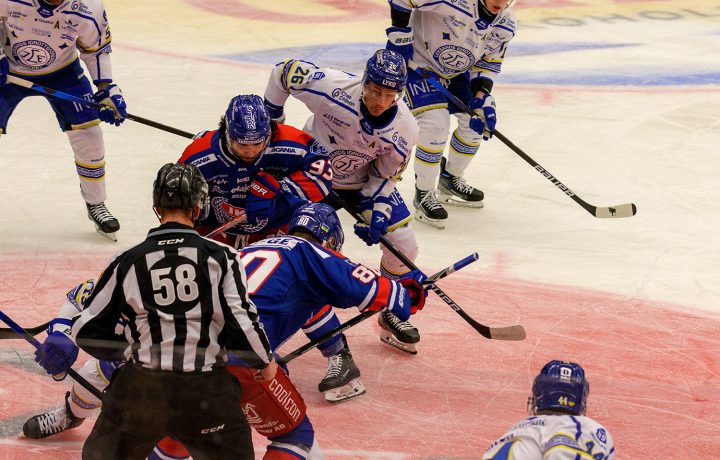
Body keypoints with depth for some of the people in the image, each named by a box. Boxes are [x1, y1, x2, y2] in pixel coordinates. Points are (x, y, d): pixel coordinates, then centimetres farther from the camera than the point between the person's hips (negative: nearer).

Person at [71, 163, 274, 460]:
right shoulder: (221, 257, -4)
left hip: (140, 389, 1)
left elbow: (87, 331, 4)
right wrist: (265, 360, 10)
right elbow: (241, 324, -8)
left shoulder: (126, 262, 1)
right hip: (204, 393, -1)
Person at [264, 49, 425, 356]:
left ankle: (392, 314, 23)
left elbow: (386, 175, -6)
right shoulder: (332, 88, -35)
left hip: (363, 182, 3)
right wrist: (270, 122, -10)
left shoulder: (404, 130, -24)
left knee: (403, 246, -2)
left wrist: (378, 210, -20)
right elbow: (285, 71, -19)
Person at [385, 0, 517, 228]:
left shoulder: (505, 24, -12)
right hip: (418, 62, -7)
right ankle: (424, 195, -6)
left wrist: (481, 96, -11)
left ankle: (450, 180, 30)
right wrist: (400, 32, -27)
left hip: (456, 71, 8)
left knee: (477, 122, 5)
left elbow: (489, 61, 1)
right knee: (436, 124, -22)